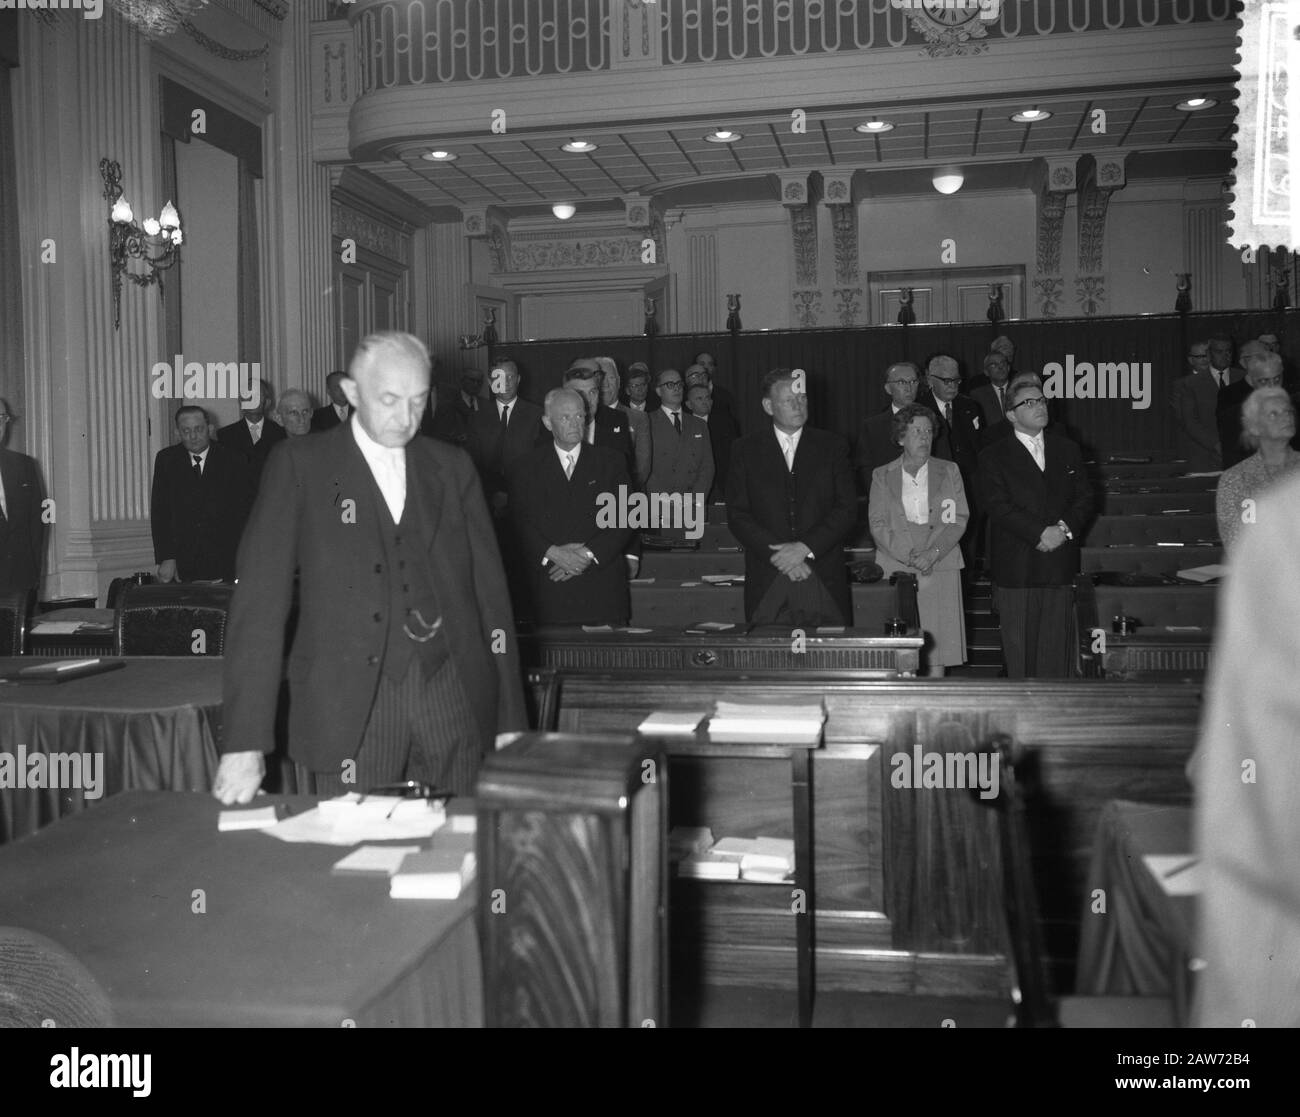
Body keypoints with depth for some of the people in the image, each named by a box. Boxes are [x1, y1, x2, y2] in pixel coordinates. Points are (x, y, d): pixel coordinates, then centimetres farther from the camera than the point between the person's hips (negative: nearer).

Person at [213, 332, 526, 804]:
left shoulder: (452, 467, 10)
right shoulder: (299, 465, 2)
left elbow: (489, 590, 11)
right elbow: (260, 601, -4)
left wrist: (511, 722, 6)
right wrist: (244, 743, -12)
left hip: (454, 698, 3)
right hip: (348, 707, -2)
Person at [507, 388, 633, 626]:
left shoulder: (611, 461, 10)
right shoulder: (526, 467, 10)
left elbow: (624, 521, 2)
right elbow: (519, 523, 1)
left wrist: (588, 554, -11)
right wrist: (552, 553, -15)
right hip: (548, 586, 0)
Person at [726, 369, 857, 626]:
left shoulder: (833, 447, 9)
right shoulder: (745, 450, 8)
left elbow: (848, 509, 2)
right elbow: (737, 516, 1)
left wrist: (805, 548, -11)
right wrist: (779, 555, -11)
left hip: (825, 581, 1)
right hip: (767, 583, 0)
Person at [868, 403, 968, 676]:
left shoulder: (948, 471, 13)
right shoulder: (882, 476, 10)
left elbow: (959, 519, 5)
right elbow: (877, 523, 2)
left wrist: (932, 553, -11)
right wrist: (909, 555, -13)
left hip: (940, 569, 1)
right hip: (896, 569, -1)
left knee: (937, 641, -3)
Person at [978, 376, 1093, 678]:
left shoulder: (1067, 450, 15)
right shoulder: (994, 456, 2)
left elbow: (1084, 497, 10)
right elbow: (998, 506, -9)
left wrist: (1065, 528, -9)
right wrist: (1040, 533, -17)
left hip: (1060, 567, 3)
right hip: (1015, 569, -3)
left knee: (1058, 649, 4)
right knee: (1019, 650, 2)